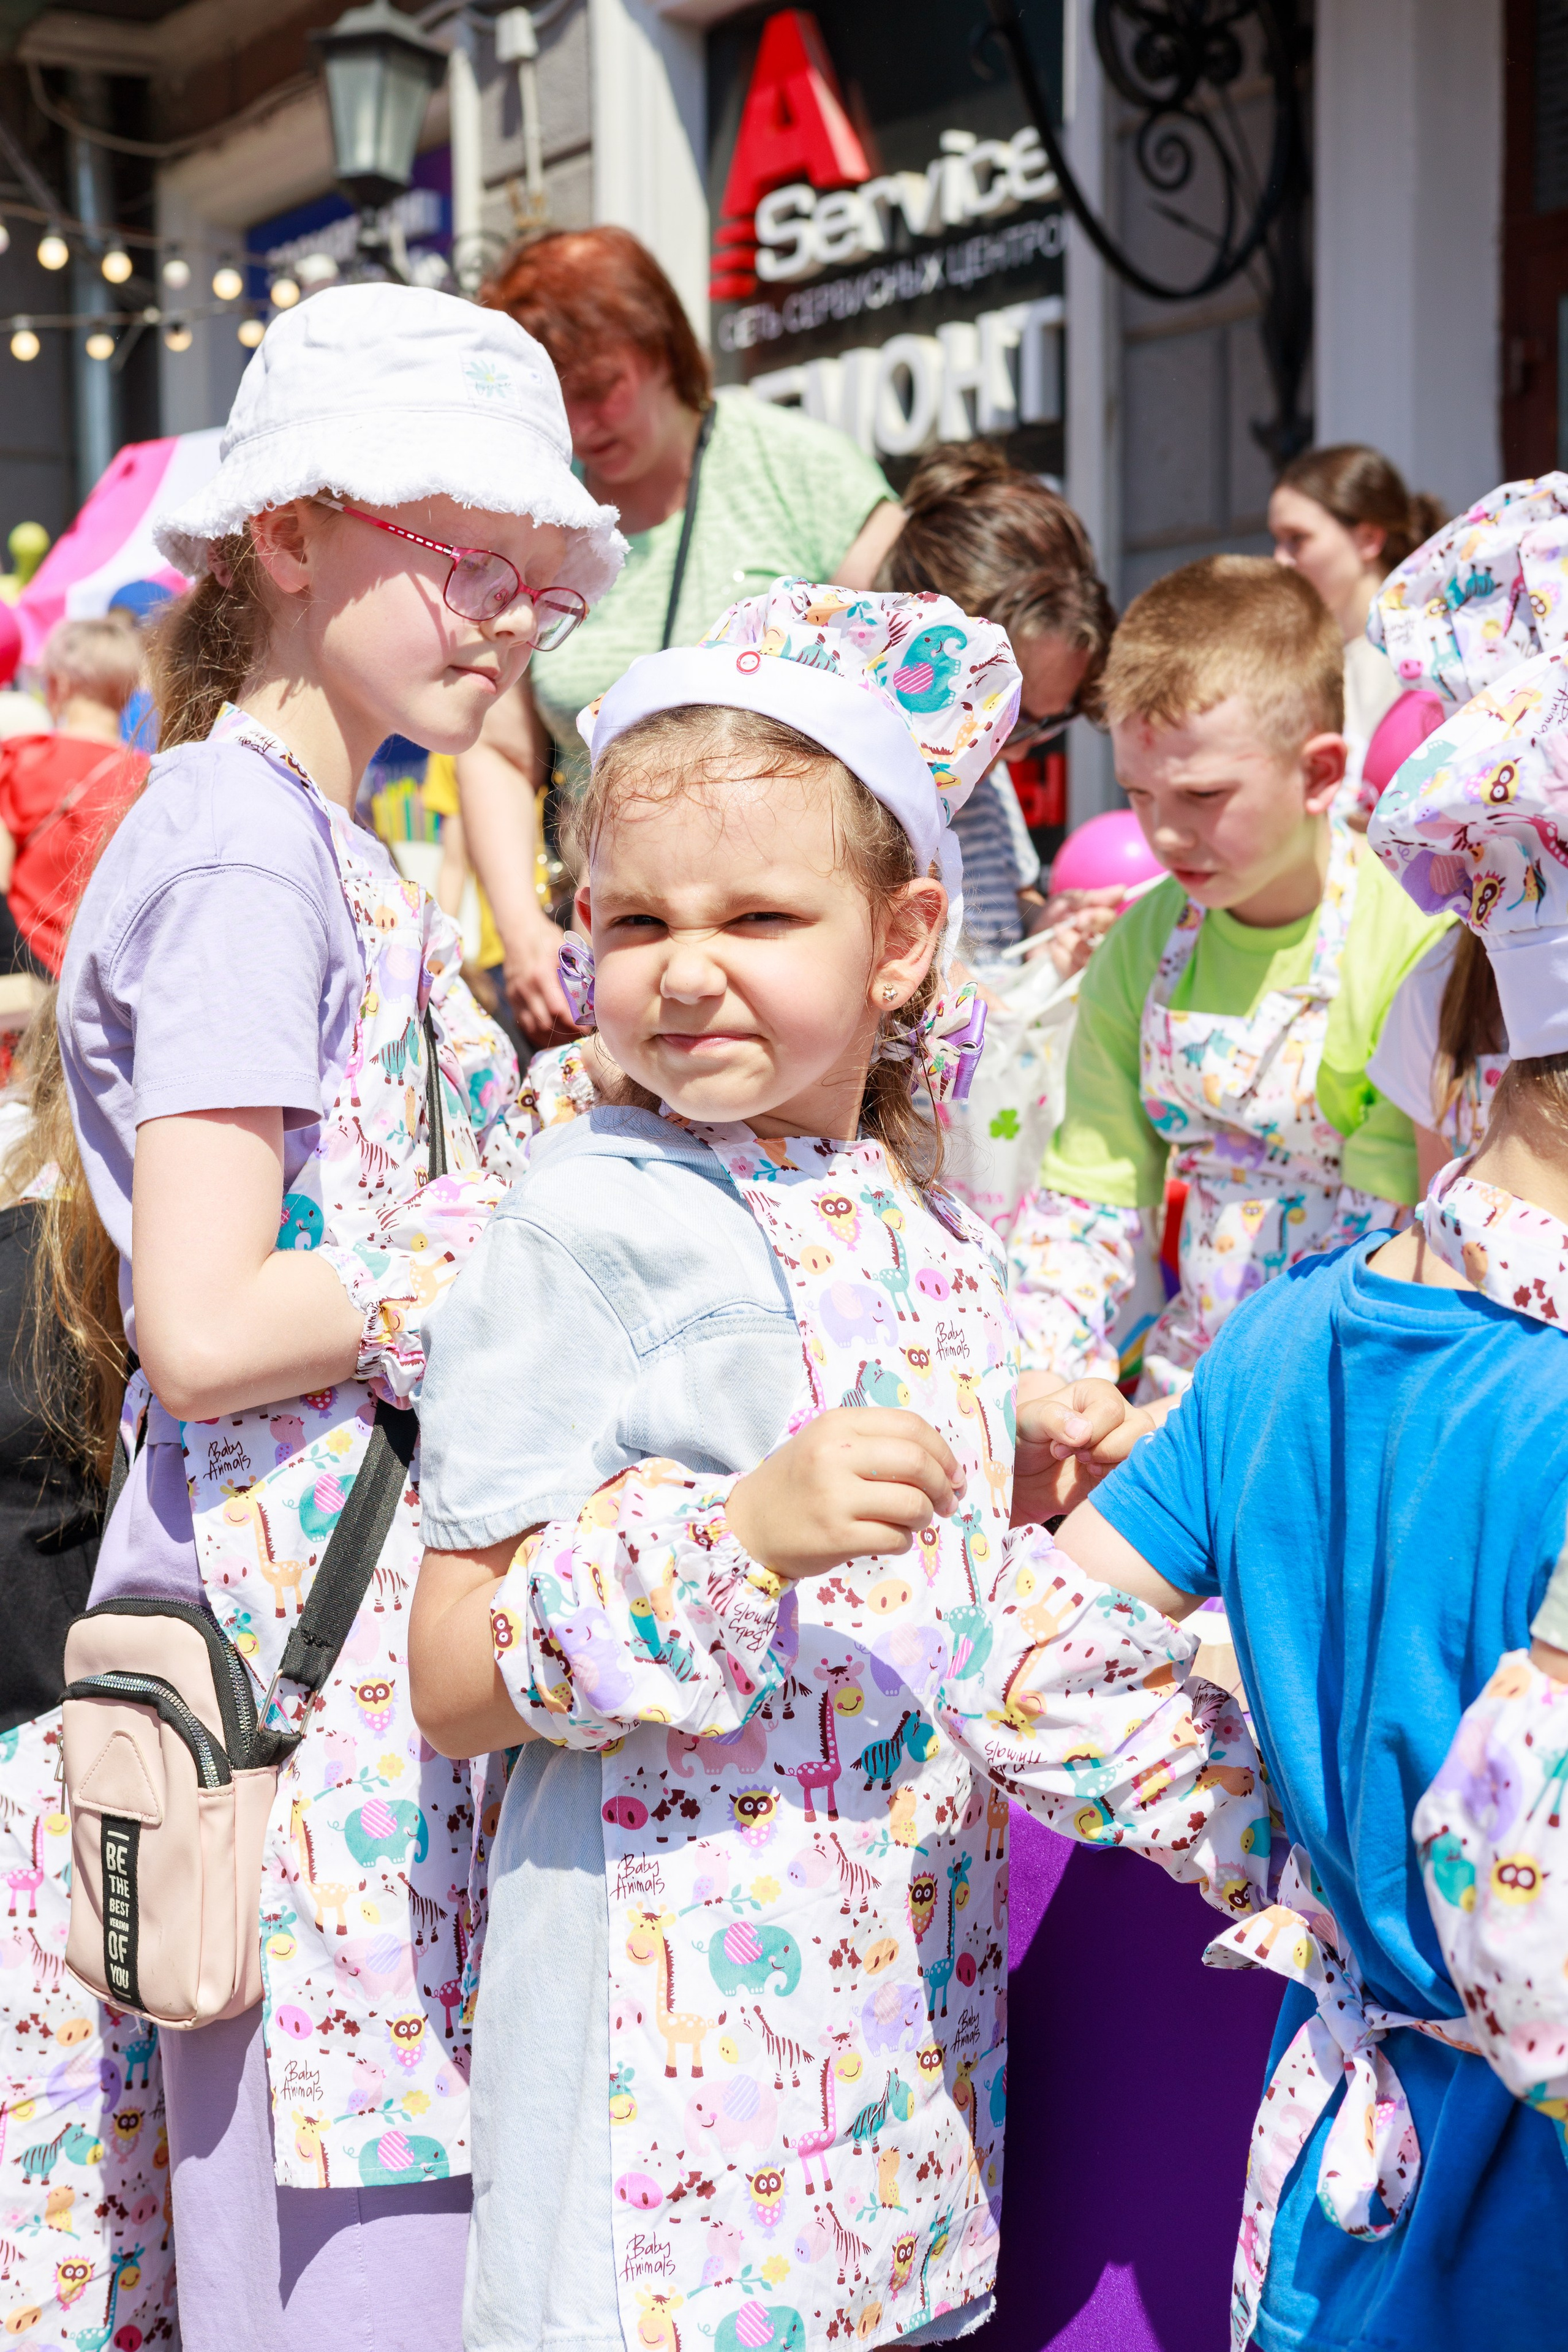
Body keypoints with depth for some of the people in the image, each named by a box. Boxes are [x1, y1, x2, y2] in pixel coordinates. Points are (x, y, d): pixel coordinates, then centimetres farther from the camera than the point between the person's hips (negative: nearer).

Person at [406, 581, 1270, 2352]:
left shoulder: (925, 1228, 8)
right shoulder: (594, 1224, -13)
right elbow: (451, 1681, -15)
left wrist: (1026, 1489, 3)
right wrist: (745, 1531, -26)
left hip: (914, 1989, 6)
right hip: (681, 2014, -6)